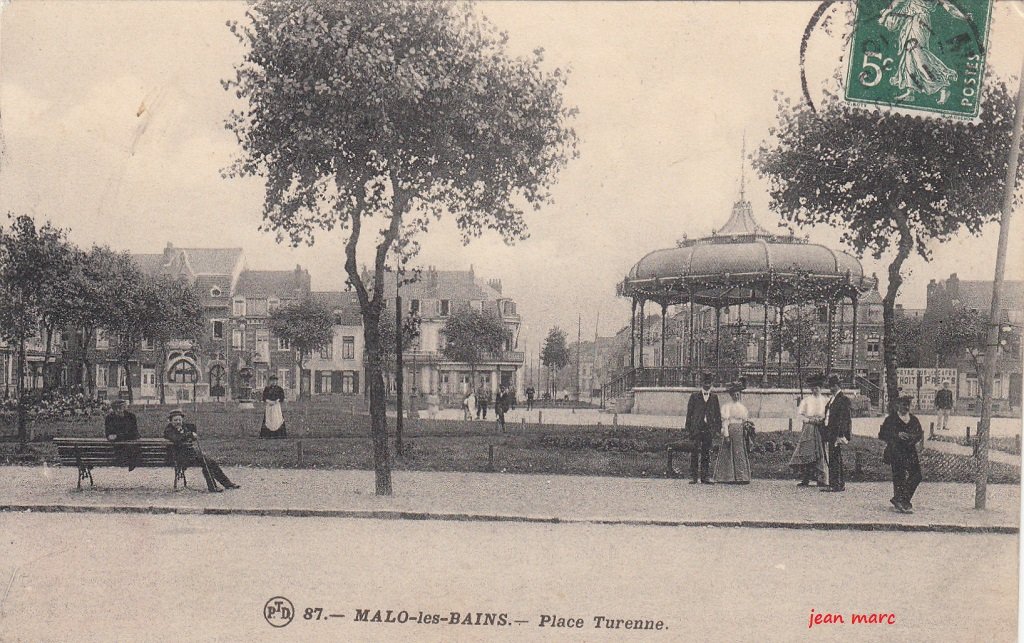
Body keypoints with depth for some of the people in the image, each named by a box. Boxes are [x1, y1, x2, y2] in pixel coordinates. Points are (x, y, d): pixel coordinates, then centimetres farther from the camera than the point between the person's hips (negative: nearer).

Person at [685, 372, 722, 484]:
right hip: (696, 428, -2)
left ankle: (705, 476, 9)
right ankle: (694, 476, 1)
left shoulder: (714, 397, 12)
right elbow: (689, 412, 4)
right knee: (695, 453, -3)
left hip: (709, 429, 2)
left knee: (707, 453, 4)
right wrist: (688, 427, -2)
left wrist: (718, 427, 7)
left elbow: (718, 414, 14)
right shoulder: (694, 396, 5)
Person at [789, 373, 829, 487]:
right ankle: (805, 480, -6)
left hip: (821, 430, 0)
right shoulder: (806, 400, 11)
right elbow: (799, 416, 5)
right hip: (808, 430, 0)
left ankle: (822, 480, -3)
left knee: (821, 455, -6)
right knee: (806, 453, -8)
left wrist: (822, 420, -12)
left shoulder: (826, 400, 11)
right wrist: (809, 420, -12)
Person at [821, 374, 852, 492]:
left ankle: (839, 485, -2)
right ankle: (833, 484, 16)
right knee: (829, 460, 11)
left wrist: (840, 435, -21)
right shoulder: (832, 399, 18)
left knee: (836, 460, -7)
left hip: (836, 434, -9)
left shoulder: (843, 399, -10)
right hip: (829, 434, 9)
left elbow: (844, 419, -16)